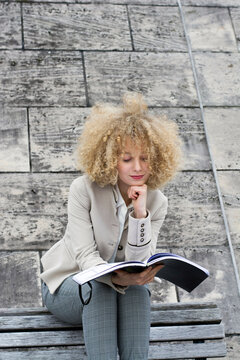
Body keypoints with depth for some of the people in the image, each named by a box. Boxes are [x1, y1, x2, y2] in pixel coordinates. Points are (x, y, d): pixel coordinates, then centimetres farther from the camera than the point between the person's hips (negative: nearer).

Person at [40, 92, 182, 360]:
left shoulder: (156, 202, -7)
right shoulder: (84, 189, -17)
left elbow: (140, 265, -15)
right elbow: (86, 256, -23)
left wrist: (140, 214, -29)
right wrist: (117, 278, -45)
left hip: (121, 289, 3)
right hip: (67, 286, -2)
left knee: (137, 289, -31)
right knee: (99, 287, -35)